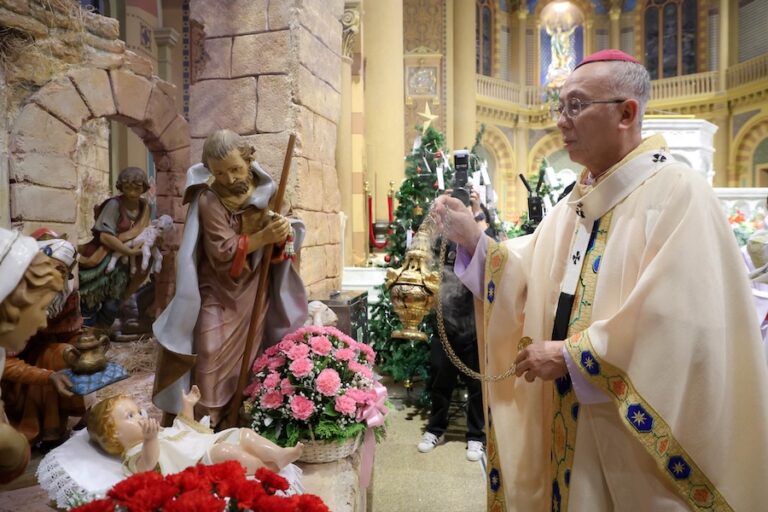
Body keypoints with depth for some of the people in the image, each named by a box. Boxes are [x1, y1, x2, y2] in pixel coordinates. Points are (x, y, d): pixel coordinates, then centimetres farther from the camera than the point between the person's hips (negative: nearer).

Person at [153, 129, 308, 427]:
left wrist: (281, 235, -27)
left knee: (247, 362, 13)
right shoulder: (209, 199, -18)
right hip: (217, 293, -4)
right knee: (212, 362, -5)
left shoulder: (264, 191, -6)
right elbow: (223, 250, -23)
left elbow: (276, 251, -4)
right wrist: (263, 236, -34)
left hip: (254, 293, 4)